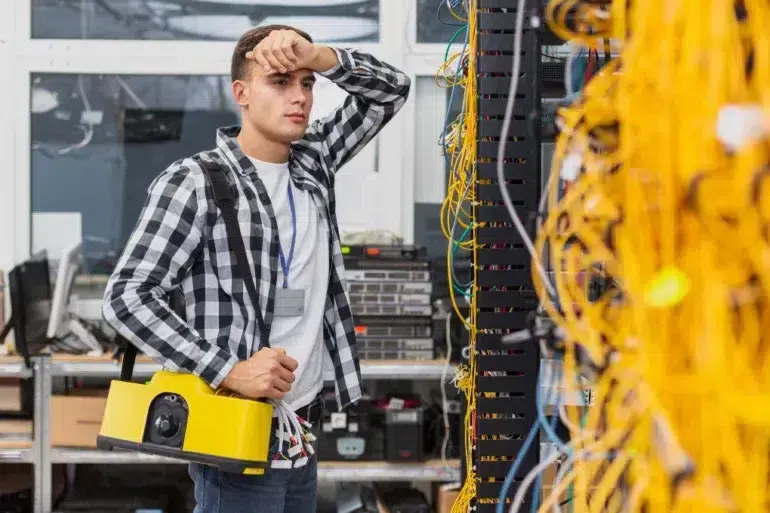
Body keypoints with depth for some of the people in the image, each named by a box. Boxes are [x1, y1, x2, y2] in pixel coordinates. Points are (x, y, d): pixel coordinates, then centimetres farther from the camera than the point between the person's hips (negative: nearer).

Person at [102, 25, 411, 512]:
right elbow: (127, 296, -15)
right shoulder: (194, 182, -11)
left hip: (303, 428, 7)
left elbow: (391, 90, 12)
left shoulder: (313, 161, 9)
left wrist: (317, 56, -6)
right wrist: (227, 370, -21)